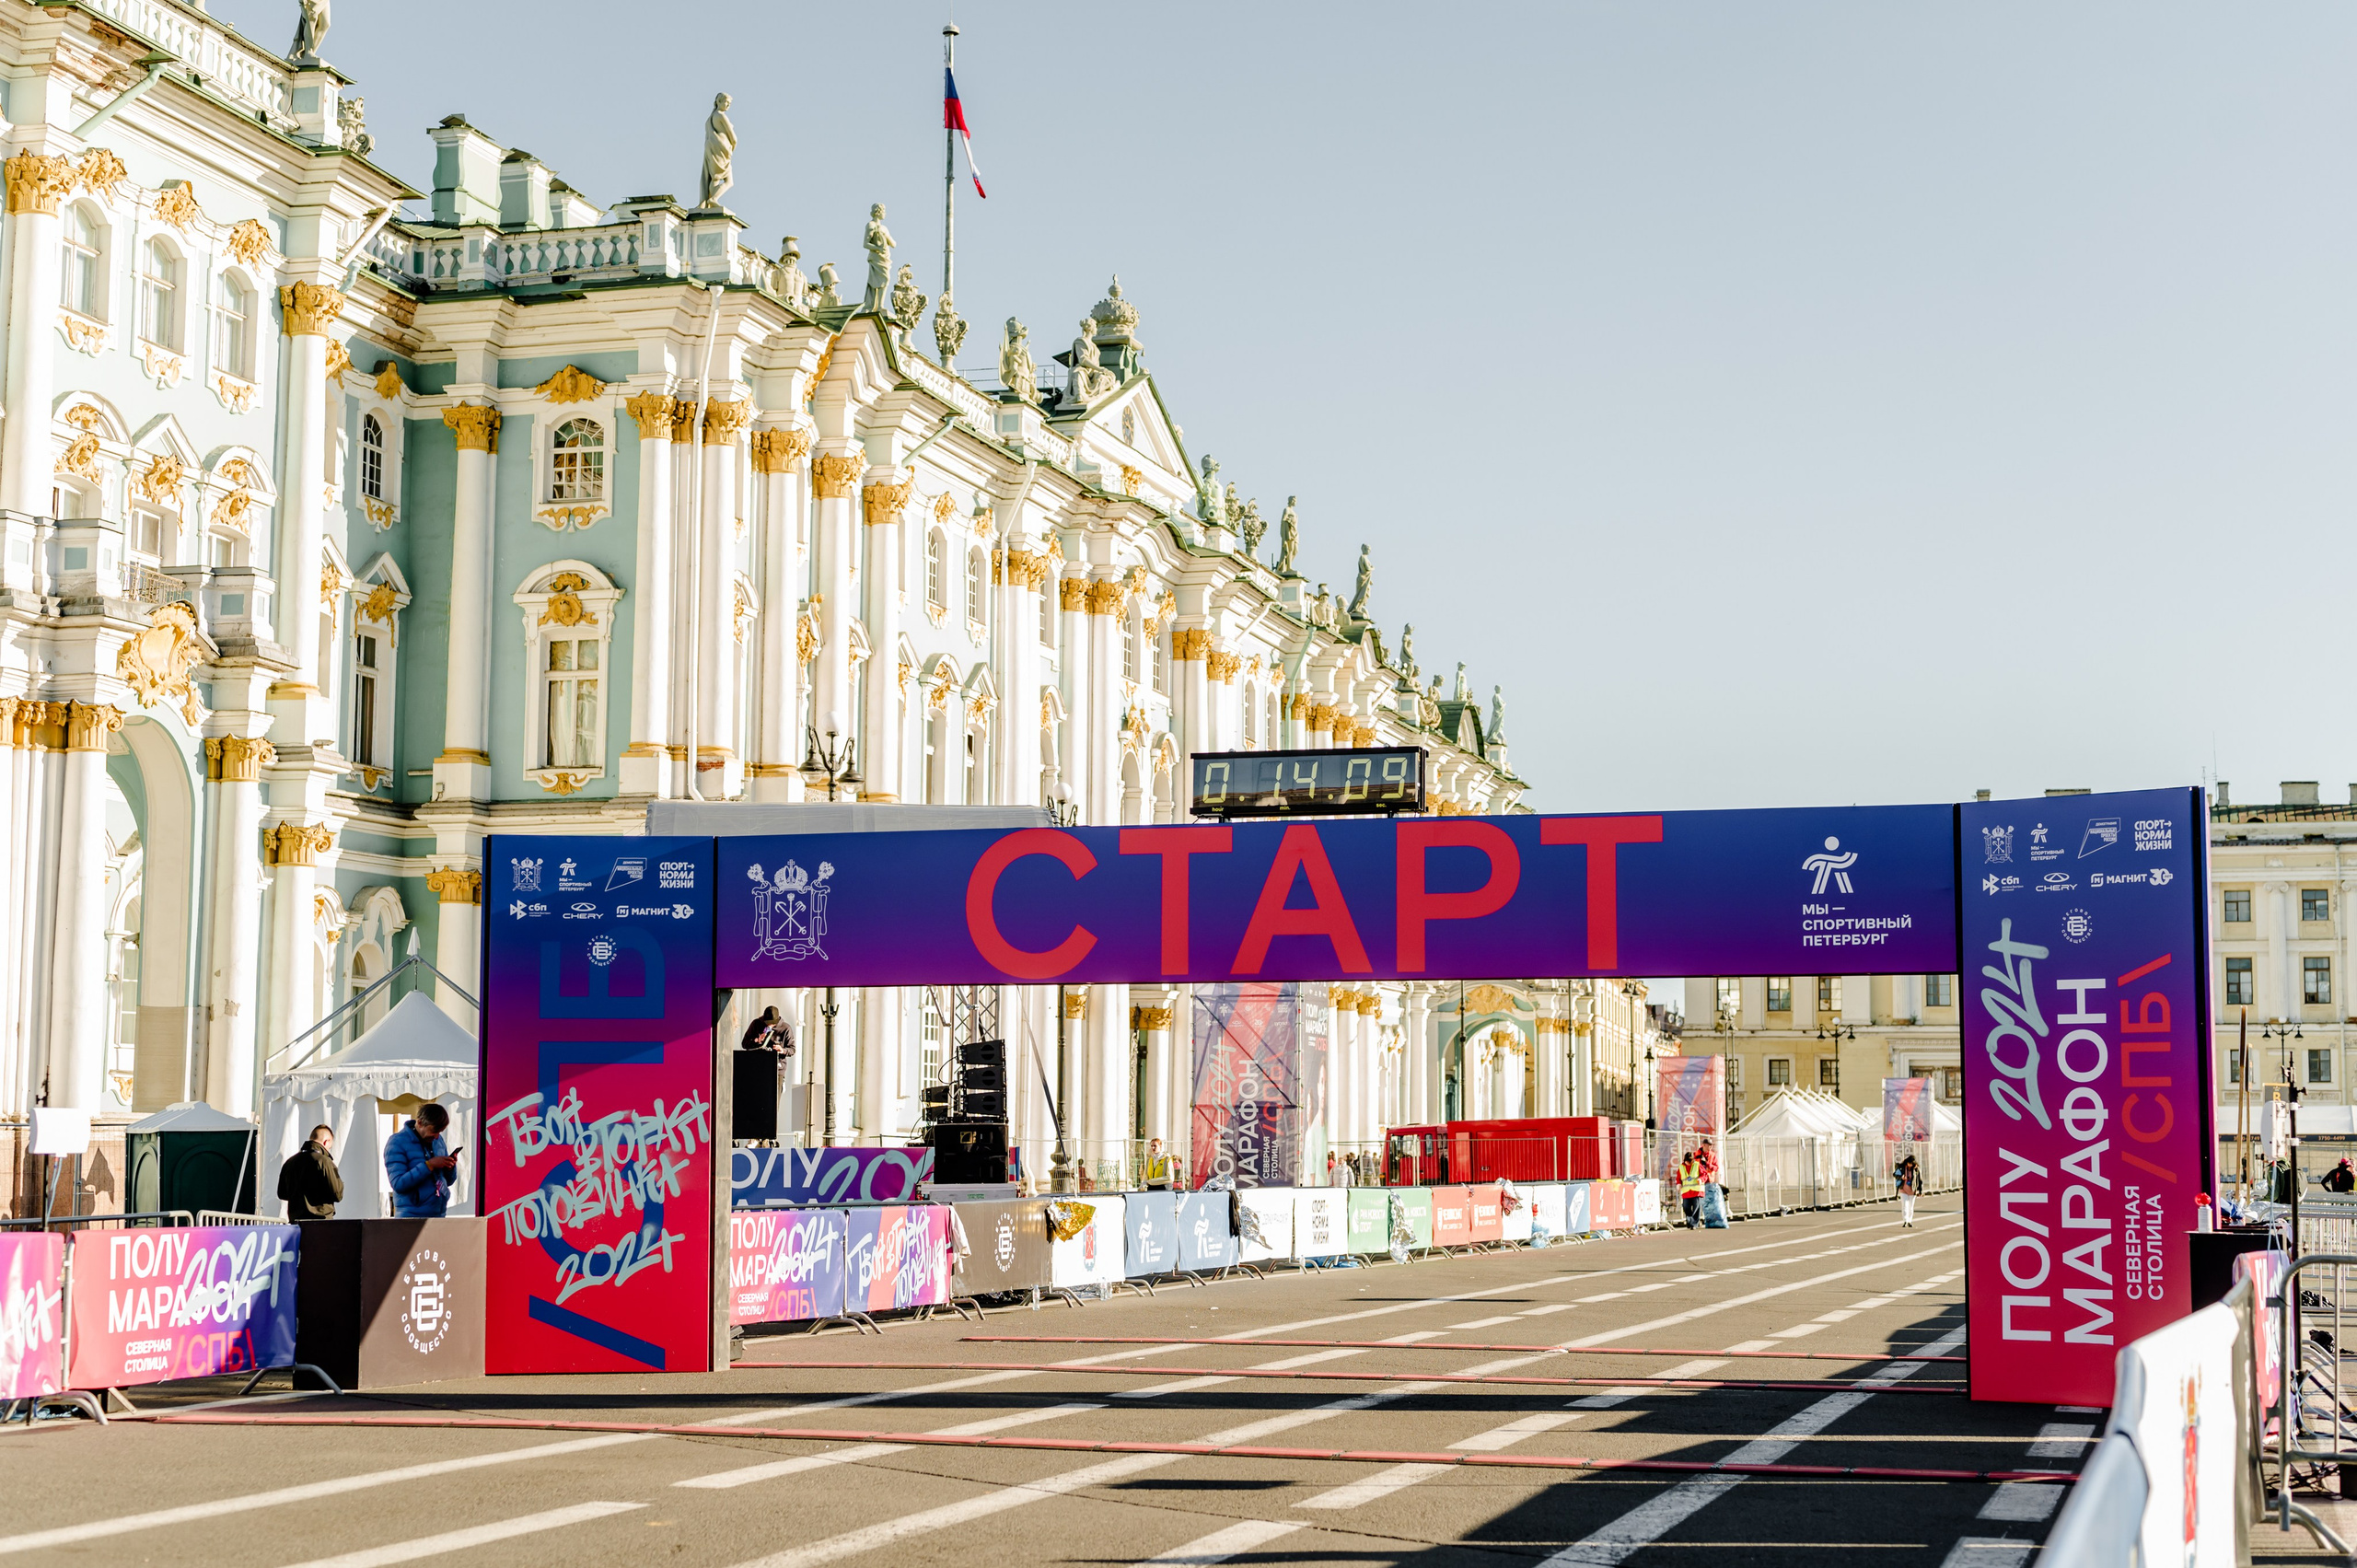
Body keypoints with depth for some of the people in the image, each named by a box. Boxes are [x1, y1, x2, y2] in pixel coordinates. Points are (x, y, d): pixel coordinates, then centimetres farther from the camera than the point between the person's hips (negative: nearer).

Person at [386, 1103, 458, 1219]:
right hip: (411, 1217, -6)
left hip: (439, 1214, 6)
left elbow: (448, 1181, 18)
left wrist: (450, 1166, -5)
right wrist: (429, 1165, -22)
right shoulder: (397, 1142, -7)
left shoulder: (438, 1140, 11)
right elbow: (398, 1183, -18)